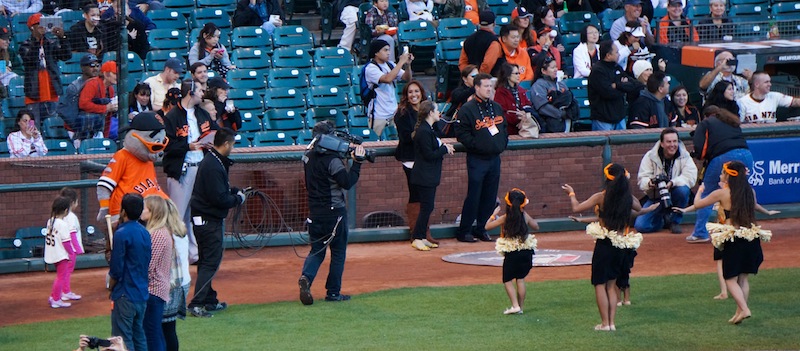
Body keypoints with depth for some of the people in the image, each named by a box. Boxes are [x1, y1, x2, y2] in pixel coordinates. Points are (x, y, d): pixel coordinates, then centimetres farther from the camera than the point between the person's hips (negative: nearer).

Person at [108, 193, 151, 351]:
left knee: (123, 338, -4)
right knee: (139, 336, 15)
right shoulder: (145, 233, 7)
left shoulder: (122, 234, -16)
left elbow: (116, 269, -16)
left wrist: (111, 286, 1)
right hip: (142, 294, 8)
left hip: (125, 296, -8)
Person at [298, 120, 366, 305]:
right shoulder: (332, 160, -19)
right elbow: (348, 182, -22)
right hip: (335, 212, -6)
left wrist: (345, 158, 11)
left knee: (316, 250, 14)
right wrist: (357, 161, -16)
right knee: (338, 252, 8)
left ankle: (306, 277, -13)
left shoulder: (308, 158, 4)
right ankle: (333, 292, 10)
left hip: (315, 213, 6)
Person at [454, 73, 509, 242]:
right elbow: (461, 133, -11)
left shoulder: (497, 108, 15)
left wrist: (503, 143, 10)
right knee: (473, 196, -6)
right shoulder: (467, 109, -7)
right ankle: (464, 231, 2)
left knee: (490, 196, 8)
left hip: (495, 158, 6)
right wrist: (476, 145, -17)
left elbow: (504, 127, 25)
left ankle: (481, 228, 18)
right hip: (477, 159, -6)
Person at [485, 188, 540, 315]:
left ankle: (515, 305, -8)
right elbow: (536, 227, 18)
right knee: (520, 279, 11)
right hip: (526, 251, 3)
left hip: (511, 253, -3)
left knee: (508, 280, 6)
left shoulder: (505, 218, -8)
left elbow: (487, 226, -1)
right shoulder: (525, 217, 0)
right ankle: (521, 306, 13)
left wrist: (494, 214, 11)